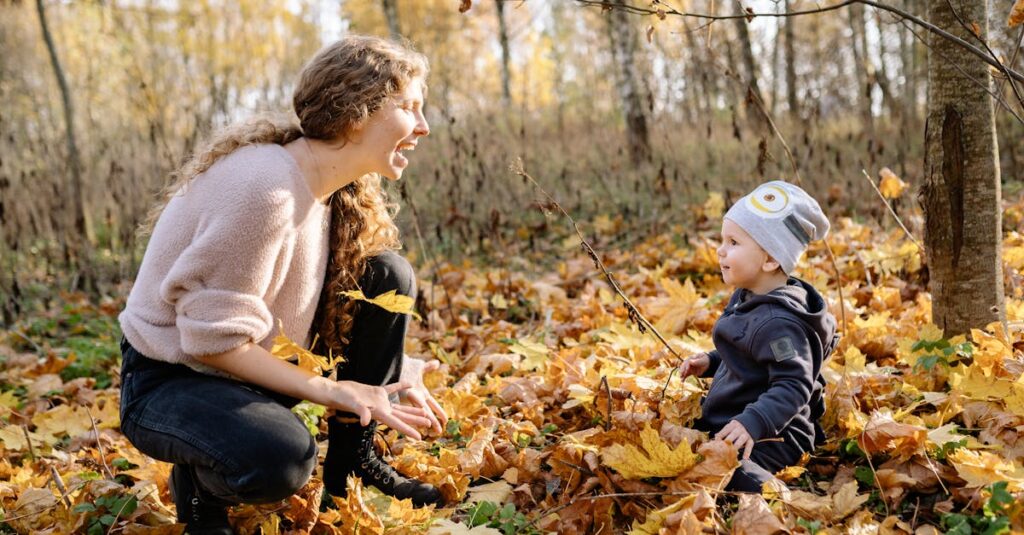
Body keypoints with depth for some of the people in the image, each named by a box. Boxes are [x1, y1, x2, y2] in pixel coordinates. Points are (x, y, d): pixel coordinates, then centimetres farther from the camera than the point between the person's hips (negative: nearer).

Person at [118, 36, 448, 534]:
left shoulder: (343, 189, -2)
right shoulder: (266, 187, -29)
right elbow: (212, 338, -26)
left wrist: (395, 369, -9)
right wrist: (330, 390, -25)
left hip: (251, 363, 8)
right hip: (171, 378, -8)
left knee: (388, 276, -6)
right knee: (281, 459, -38)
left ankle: (353, 459, 6)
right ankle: (199, 481, -2)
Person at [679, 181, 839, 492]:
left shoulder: (778, 323, -23)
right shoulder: (748, 298, 9)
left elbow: (794, 386, -27)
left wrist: (753, 423, -37)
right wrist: (711, 362, 13)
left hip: (769, 438, -11)